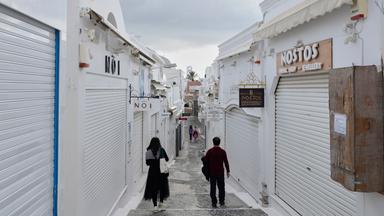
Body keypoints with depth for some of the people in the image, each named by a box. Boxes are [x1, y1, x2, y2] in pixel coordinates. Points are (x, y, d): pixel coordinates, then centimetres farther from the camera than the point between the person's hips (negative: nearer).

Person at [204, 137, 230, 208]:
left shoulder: (210, 151, -5)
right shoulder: (222, 151, -5)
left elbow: (206, 161, -1)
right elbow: (226, 162, -2)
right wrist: (228, 171, 6)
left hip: (212, 172, 0)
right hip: (220, 172, 0)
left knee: (213, 188, 7)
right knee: (221, 187, 12)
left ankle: (214, 203, 9)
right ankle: (222, 202, 14)